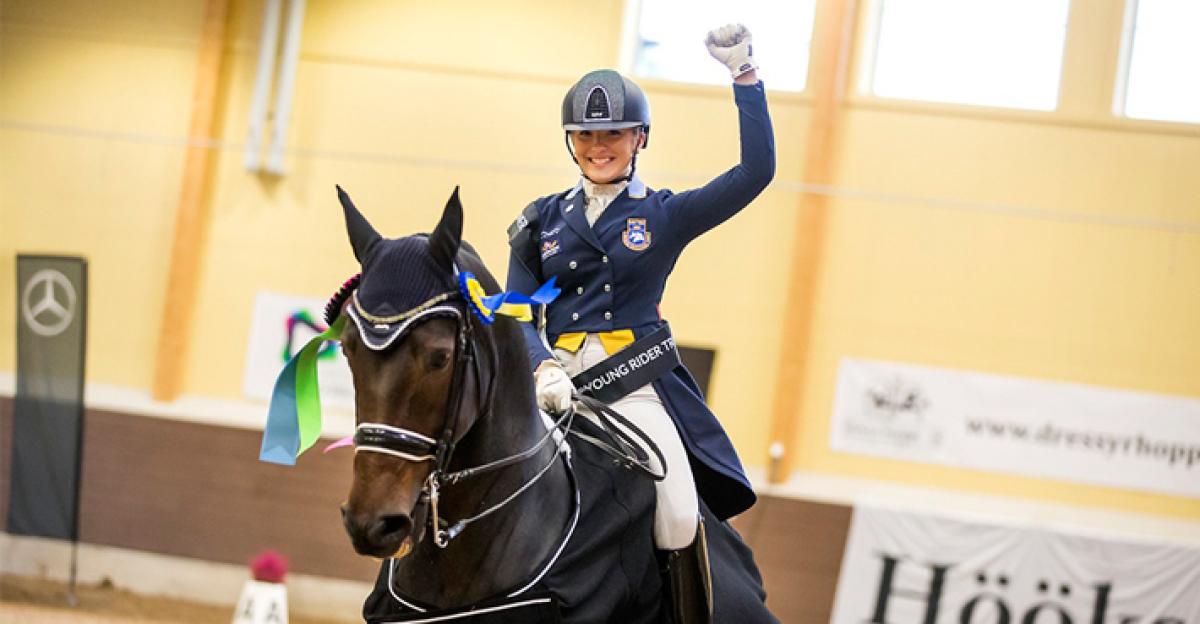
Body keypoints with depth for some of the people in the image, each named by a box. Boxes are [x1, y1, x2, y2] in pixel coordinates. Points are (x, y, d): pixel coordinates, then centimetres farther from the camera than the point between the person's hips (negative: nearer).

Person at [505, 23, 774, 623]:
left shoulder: (664, 215, 8)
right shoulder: (542, 220, 14)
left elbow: (756, 172, -2)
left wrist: (744, 75, -9)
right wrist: (542, 370, -14)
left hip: (638, 386, -2)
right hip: (557, 386, 2)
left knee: (680, 523, -18)